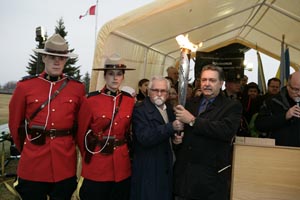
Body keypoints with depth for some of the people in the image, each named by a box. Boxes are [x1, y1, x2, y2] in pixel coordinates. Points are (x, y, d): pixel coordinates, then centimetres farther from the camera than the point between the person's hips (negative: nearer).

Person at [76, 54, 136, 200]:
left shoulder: (130, 101, 0)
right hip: (95, 167, -3)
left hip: (122, 165, 3)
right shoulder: (90, 100, -10)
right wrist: (88, 157, 9)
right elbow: (81, 134, -1)